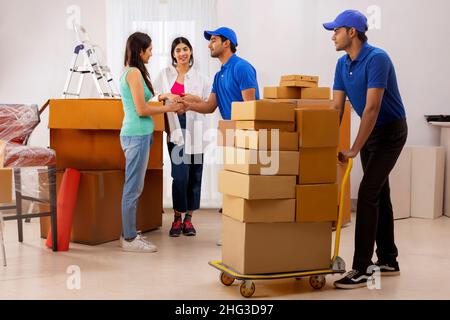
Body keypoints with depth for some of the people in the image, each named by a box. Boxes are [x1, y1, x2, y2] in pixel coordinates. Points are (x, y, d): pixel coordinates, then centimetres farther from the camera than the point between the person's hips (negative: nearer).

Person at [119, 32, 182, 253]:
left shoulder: (129, 72, 16)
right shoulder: (135, 72, -14)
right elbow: (142, 110, -17)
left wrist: (164, 102, 17)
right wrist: (169, 108, -6)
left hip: (136, 134, 10)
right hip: (137, 135, -10)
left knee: (134, 187, 14)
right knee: (133, 188, -4)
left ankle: (129, 234, 22)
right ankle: (130, 239, 3)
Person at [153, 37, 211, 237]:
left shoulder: (199, 77, 12)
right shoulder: (165, 75, 11)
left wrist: (196, 99, -9)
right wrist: (165, 97, -9)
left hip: (195, 129, 1)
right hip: (175, 127, -1)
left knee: (194, 174, 2)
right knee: (180, 174, -9)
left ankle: (188, 218, 14)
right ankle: (177, 218, 6)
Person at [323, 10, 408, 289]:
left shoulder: (377, 58, -24)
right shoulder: (342, 64, 2)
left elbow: (372, 108, -29)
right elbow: (337, 108, 1)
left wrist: (354, 150, -29)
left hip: (390, 131, -9)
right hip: (370, 130, 9)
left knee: (368, 193, -15)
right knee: (379, 193, 12)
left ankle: (362, 268, -11)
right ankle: (388, 260, 22)